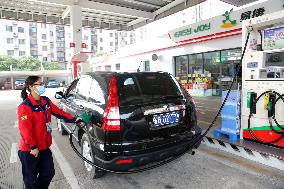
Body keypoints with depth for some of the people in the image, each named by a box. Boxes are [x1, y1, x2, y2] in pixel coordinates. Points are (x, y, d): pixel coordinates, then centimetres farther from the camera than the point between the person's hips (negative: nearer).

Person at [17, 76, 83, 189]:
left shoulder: (46, 101, 3)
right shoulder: (25, 107, -20)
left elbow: (58, 112, 6)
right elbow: (25, 130, -22)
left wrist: (74, 120, -2)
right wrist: (33, 147, -20)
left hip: (44, 147, 7)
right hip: (30, 150, -7)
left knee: (49, 173, 19)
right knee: (31, 178, 12)